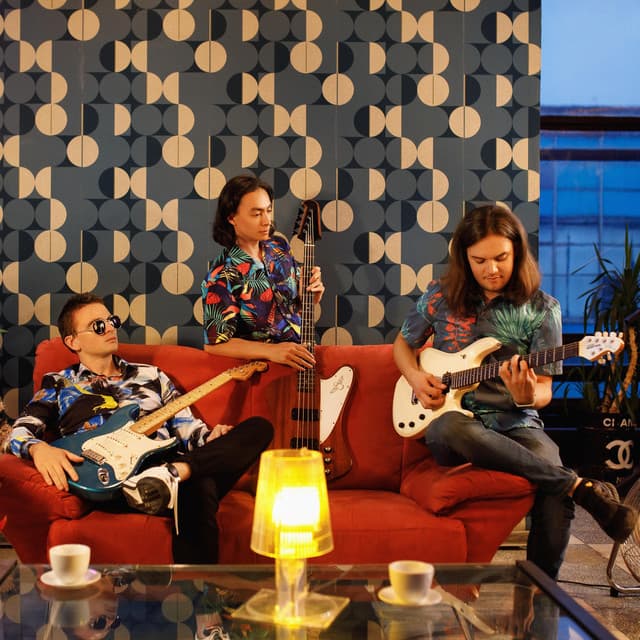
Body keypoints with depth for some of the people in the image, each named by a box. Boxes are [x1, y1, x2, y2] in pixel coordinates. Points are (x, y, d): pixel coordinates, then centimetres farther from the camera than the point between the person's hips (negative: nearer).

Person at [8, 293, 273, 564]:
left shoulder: (151, 375, 29)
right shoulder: (58, 384, 21)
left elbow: (188, 427, 23)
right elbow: (19, 432, 8)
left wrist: (212, 439, -2)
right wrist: (40, 448, -16)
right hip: (111, 478, -6)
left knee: (259, 428, -19)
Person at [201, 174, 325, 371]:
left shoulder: (279, 246, 5)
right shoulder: (221, 277, -15)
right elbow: (214, 344, -16)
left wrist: (313, 291, -5)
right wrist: (272, 351, -26)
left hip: (302, 354, 6)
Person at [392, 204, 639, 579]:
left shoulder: (541, 309, 3)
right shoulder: (440, 296, 6)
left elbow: (544, 392, 1)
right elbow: (403, 344, 22)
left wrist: (528, 397, -24)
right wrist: (415, 376, 0)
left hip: (516, 425, 0)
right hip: (456, 419, 1)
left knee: (556, 492, -33)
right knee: (451, 429, -39)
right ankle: (585, 489, -33)